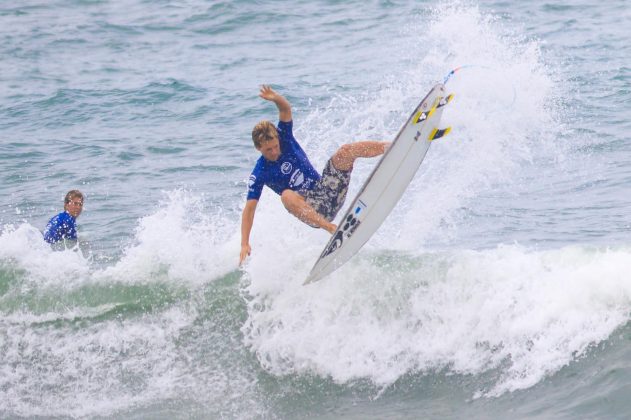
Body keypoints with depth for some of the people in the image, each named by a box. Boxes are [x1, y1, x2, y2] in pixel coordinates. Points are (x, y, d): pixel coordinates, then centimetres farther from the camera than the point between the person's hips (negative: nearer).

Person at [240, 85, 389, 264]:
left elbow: (286, 109, -13)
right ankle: (332, 228, -51)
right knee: (287, 196, -39)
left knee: (346, 151, -16)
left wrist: (276, 99, -37)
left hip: (327, 190, 4)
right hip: (313, 209, -3)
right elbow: (249, 209, -12)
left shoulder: (283, 137, 0)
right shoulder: (259, 174, -8)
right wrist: (245, 244, -22)